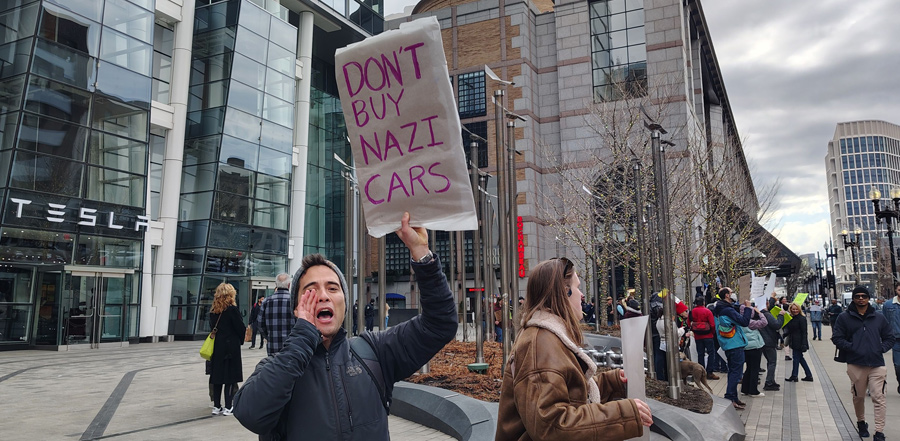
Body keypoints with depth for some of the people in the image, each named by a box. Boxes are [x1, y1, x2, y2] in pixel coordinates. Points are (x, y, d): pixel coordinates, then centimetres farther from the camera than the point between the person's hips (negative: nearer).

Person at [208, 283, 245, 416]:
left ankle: (216, 406, 16)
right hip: (231, 346, -6)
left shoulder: (213, 310, 5)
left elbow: (213, 326, 9)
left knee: (217, 375, 11)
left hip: (217, 346, 6)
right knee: (231, 376, 1)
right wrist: (241, 340, 8)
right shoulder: (232, 309, -12)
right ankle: (228, 407, 2)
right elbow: (241, 328, -9)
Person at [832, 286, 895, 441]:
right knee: (858, 397, 14)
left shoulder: (879, 318, 9)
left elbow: (889, 338, 15)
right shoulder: (844, 317, 3)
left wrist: (881, 348, -2)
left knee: (879, 398, -5)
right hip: (855, 365, 0)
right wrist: (852, 348, -12)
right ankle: (861, 422, 35)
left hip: (877, 364, 1)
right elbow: (837, 338, -1)